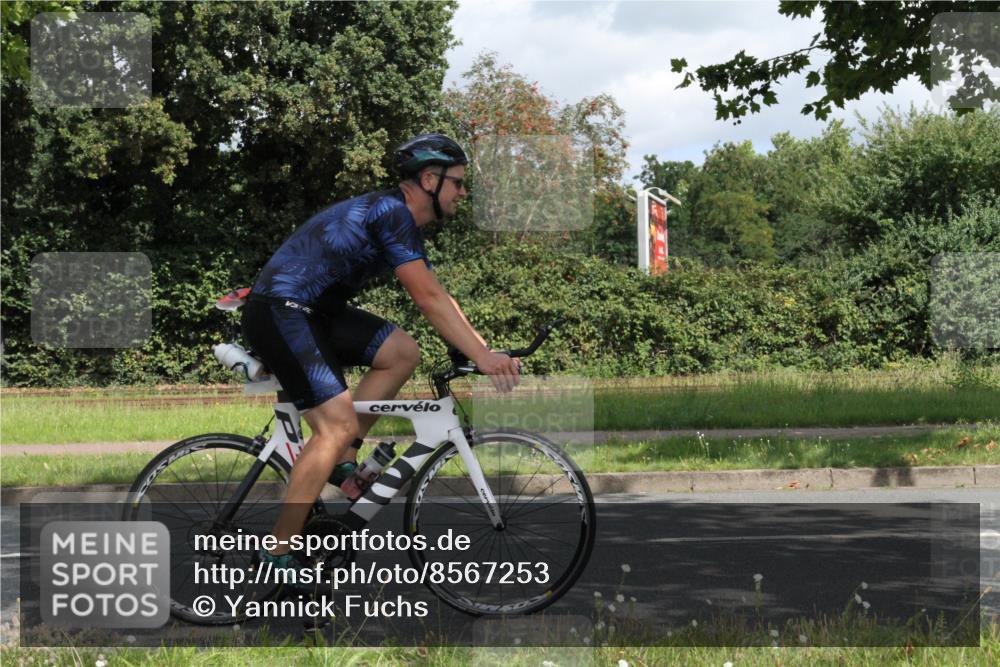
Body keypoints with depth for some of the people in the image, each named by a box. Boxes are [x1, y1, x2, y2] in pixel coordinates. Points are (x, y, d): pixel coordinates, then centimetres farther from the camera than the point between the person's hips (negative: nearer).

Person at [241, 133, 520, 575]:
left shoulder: (406, 225, 16)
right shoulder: (391, 212, -15)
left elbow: (439, 300, 15)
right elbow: (429, 299, -20)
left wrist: (487, 351, 5)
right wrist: (482, 357, -18)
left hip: (315, 312, 10)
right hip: (279, 311, -10)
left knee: (403, 352, 3)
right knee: (339, 424, -16)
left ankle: (342, 460, 4)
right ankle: (275, 558, -14)